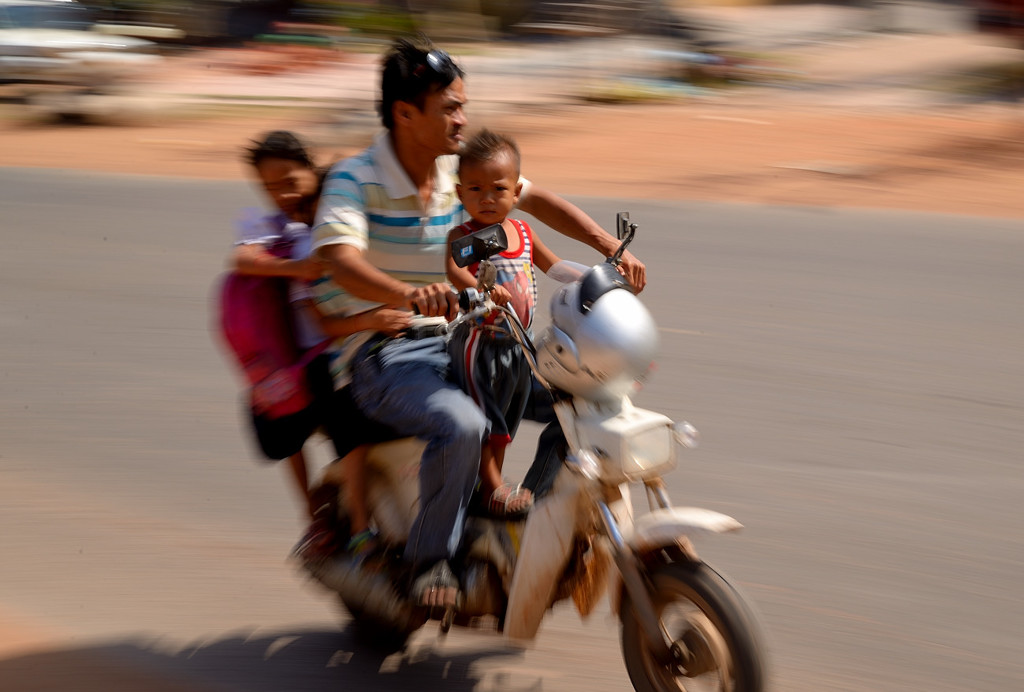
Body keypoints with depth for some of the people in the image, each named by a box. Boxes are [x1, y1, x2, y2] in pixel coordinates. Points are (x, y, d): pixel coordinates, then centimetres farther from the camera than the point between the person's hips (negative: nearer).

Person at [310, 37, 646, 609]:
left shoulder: (460, 169, 5)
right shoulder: (354, 180, -14)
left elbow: (535, 199, 13)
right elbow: (341, 261, -32)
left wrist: (609, 246, -1)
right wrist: (410, 295, -52)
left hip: (456, 341, 7)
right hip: (384, 354, -7)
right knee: (462, 425, -35)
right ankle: (431, 559, -16)